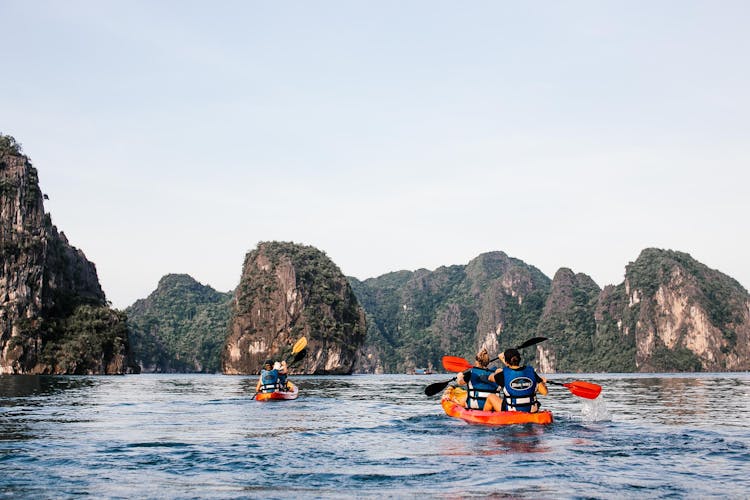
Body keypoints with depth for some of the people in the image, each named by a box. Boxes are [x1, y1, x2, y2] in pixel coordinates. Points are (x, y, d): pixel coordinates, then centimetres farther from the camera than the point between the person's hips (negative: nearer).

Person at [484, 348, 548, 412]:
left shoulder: (504, 374, -14)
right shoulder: (531, 371, -7)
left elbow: (490, 378, 9)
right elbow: (544, 392, -5)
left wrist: (496, 373, 31)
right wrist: (543, 383, 18)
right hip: (531, 412, 3)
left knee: (491, 397, 23)